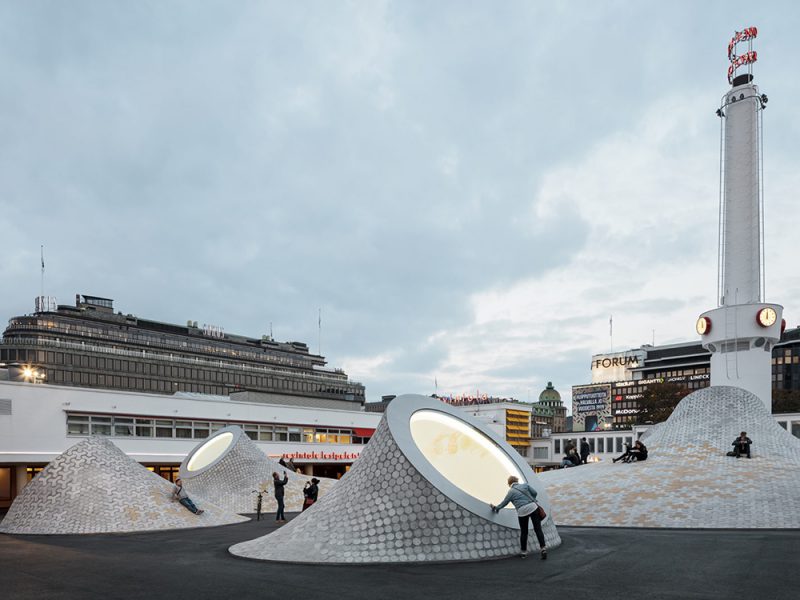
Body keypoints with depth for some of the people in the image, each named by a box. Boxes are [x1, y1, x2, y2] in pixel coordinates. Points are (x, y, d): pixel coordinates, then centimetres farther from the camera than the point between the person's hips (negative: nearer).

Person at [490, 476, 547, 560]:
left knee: (523, 532, 14)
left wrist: (495, 508, 27)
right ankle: (543, 548, -11)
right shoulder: (525, 485, 11)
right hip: (533, 507, 1)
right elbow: (535, 493, 9)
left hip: (522, 511, -1)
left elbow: (504, 503, 12)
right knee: (538, 529, 1)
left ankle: (523, 551, 21)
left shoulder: (511, 492, 8)